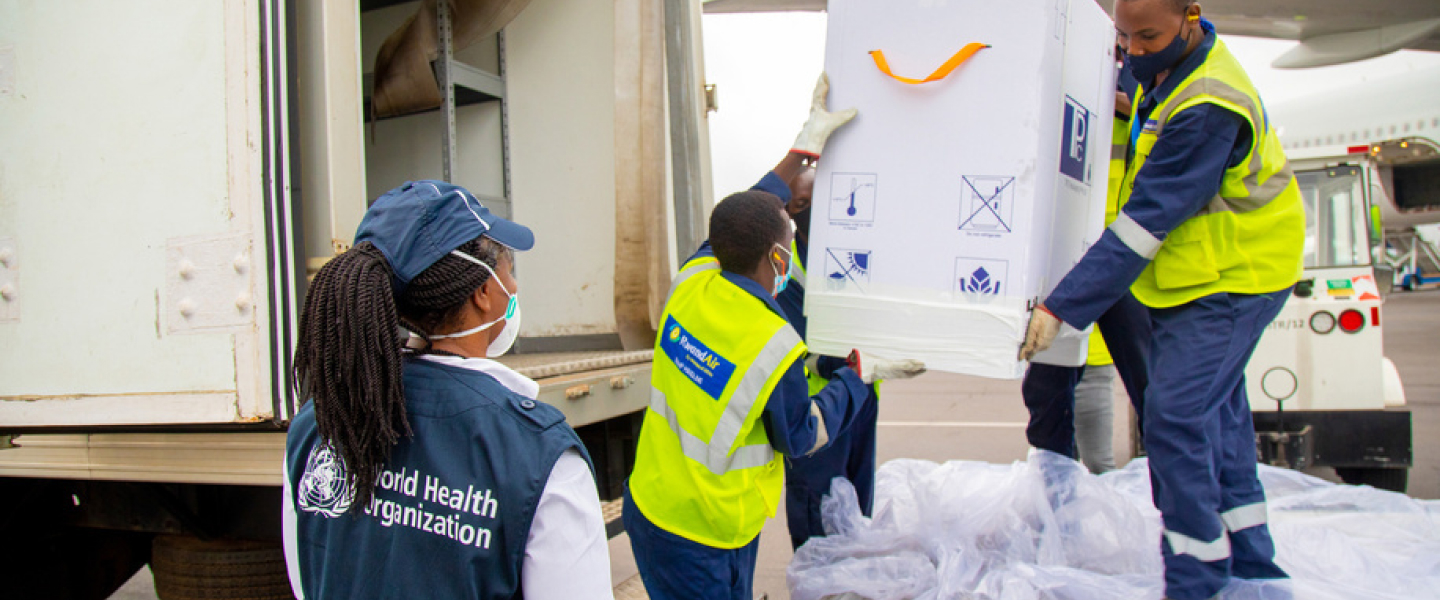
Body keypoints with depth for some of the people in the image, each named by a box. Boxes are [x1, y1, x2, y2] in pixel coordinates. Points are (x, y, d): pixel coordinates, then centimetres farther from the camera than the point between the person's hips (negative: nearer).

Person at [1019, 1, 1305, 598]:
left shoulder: (1208, 111, -30)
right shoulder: (1172, 67, 1)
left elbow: (1145, 222, -32)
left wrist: (1062, 307, -31)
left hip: (1228, 284, -10)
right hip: (1192, 281, 10)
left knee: (1176, 418, -14)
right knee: (1216, 415, 16)